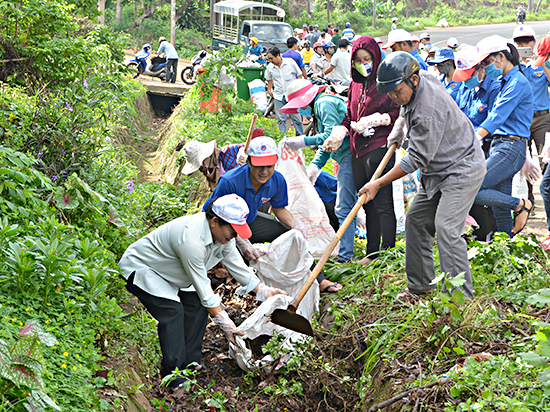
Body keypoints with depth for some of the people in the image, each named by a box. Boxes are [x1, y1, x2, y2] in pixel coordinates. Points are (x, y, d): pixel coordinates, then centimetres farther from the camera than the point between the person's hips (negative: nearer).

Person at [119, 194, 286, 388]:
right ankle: (173, 376, -17)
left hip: (167, 271, 10)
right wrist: (224, 322, -25)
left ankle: (190, 363, 4)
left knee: (197, 304, -3)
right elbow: (203, 287, -31)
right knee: (172, 310, -24)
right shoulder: (191, 240, -38)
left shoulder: (223, 232, -11)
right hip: (138, 269, -9)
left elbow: (237, 265, 2)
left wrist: (264, 291, -2)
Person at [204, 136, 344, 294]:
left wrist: (294, 224, -20)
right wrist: (241, 242, -41)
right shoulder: (229, 182, -35)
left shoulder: (277, 180, -16)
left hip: (249, 220, 6)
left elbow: (279, 209, 2)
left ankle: (318, 281, 11)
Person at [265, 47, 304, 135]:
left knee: (296, 117, 2)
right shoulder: (270, 67, 0)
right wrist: (269, 90, 12)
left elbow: (299, 75, 3)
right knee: (281, 119, 1)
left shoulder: (290, 62, -7)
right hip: (278, 96, 2)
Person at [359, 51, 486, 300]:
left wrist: (379, 183, -21)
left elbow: (417, 159, -26)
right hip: (437, 170, 10)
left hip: (462, 169, -10)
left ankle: (461, 296, -18)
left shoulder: (429, 110, -31)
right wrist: (398, 129, 8)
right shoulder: (415, 84, -2)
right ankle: (420, 285, 22)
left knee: (446, 228, -20)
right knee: (416, 221, 11)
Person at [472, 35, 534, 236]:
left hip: (511, 149, -9)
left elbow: (497, 117, -20)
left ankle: (520, 205, -3)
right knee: (500, 212, 7)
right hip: (499, 147, 9)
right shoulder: (505, 82, 18)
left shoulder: (518, 83, -11)